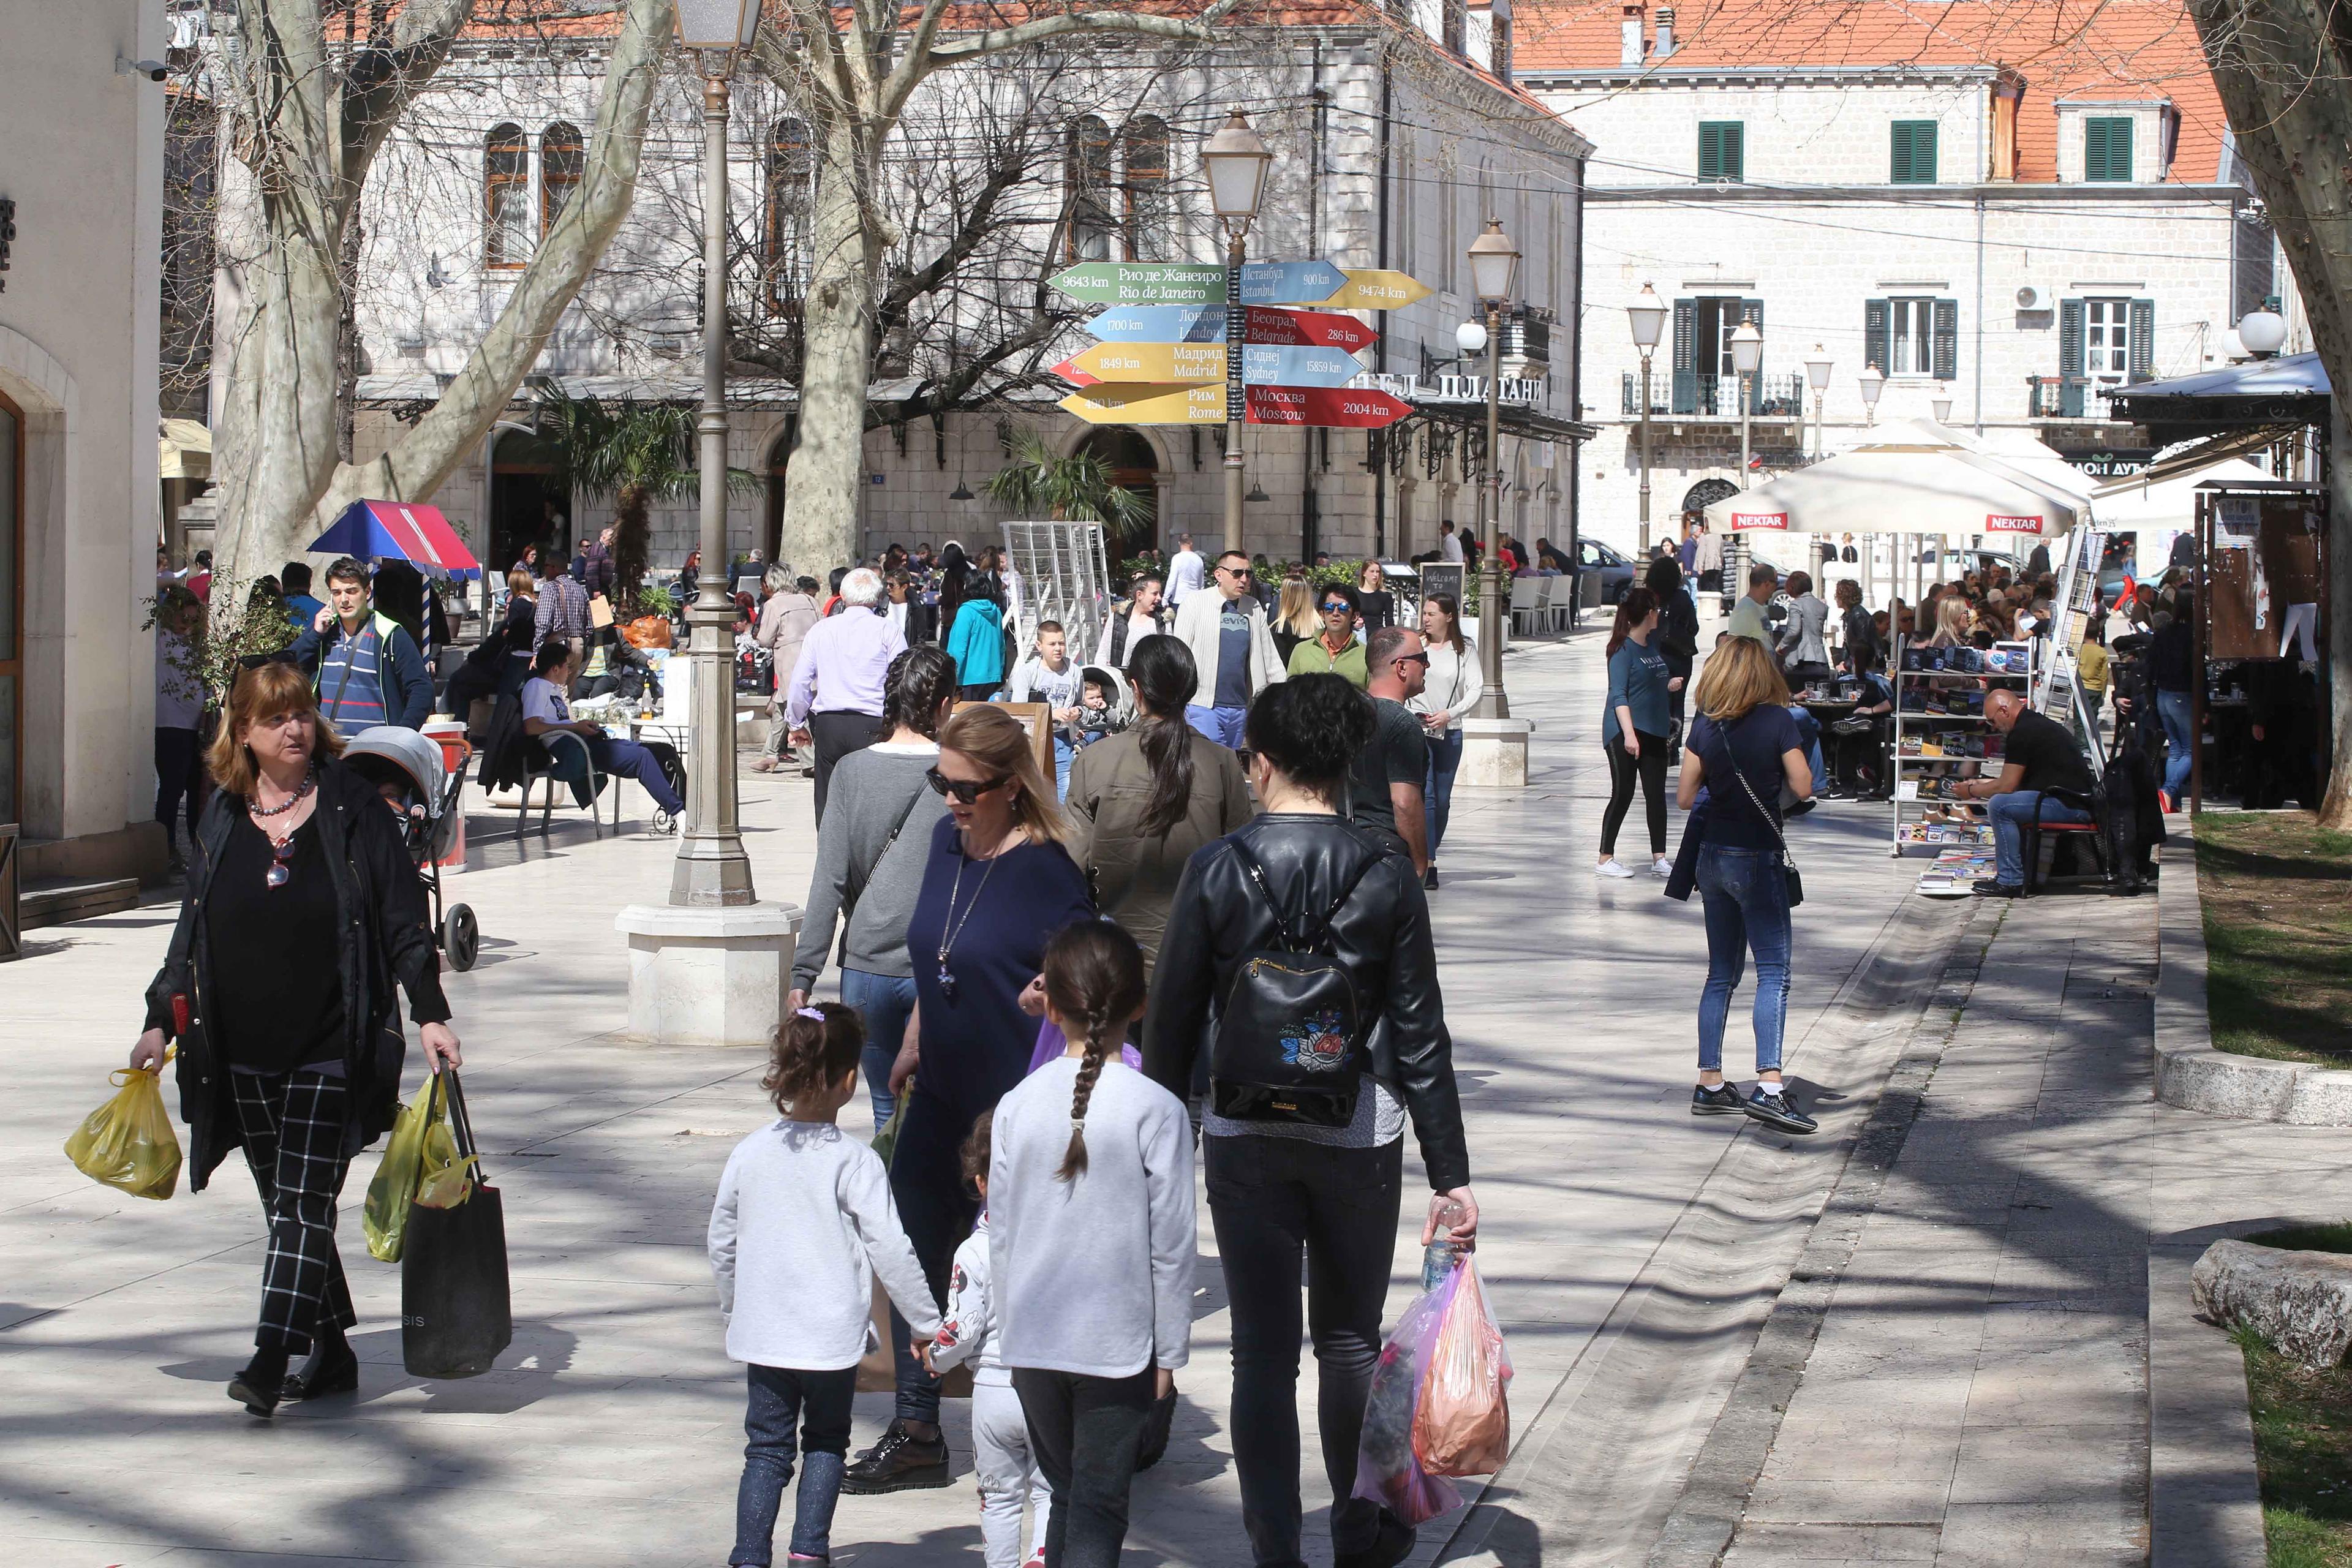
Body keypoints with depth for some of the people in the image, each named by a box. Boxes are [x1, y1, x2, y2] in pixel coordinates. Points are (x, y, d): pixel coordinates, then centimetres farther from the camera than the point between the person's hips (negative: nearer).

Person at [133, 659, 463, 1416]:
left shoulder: (353, 807, -2)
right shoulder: (222, 817, 9)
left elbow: (403, 920, -3)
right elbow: (192, 930, 16)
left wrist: (430, 1014, -10)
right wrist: (161, 1022, 12)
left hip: (330, 1046, -5)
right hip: (243, 1049, 5)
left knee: (303, 1201, -10)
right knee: (285, 1204, 10)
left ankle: (272, 1356, -14)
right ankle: (332, 1353, 20)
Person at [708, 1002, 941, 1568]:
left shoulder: (749, 1154, 0)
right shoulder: (854, 1162, -12)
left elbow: (722, 1245, 10)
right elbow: (890, 1251, -12)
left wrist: (733, 1309, 26)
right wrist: (928, 1323, -2)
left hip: (763, 1332, 3)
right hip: (833, 1334, -3)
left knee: (766, 1447, 10)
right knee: (826, 1441, 16)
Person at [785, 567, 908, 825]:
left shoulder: (820, 630, 8)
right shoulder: (888, 631, -1)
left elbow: (799, 683, 11)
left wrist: (797, 724, 22)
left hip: (828, 725, 3)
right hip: (872, 726, -3)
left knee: (828, 804, 8)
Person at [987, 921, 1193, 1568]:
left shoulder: (1017, 1106, -1)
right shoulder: (1156, 1109, -10)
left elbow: (1001, 1234, 5)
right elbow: (1171, 1243, -7)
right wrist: (1169, 1352, 2)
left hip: (1034, 1344, 3)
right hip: (1119, 1345, -3)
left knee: (1066, 1496, 18)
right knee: (1099, 1509, 0)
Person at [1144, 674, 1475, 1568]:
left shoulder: (1216, 871, -7)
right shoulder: (1387, 879, -6)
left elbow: (1171, 1019, -5)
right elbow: (1421, 1038, -5)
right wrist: (1450, 1176, -1)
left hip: (1246, 1137, -1)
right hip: (1360, 1137, 1)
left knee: (1262, 1353, 5)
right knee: (1350, 1341, 18)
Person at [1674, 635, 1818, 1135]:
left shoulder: (1705, 723, 2)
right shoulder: (1777, 720, -9)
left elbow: (1684, 797, 2)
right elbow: (1802, 786, -9)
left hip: (1712, 855, 5)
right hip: (1757, 857, -5)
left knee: (1722, 973, 14)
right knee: (1773, 972, -7)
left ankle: (1710, 1085, 15)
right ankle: (1768, 1086, -19)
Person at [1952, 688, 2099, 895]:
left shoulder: (2022, 733, -12)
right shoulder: (2039, 723, 20)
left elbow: (2006, 786, -9)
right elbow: (2015, 781, 28)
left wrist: (1972, 791, 7)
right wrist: (1981, 784, 31)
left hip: (2071, 805, -11)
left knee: (1999, 805, -14)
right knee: (2011, 802, 25)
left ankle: (2010, 881, -9)